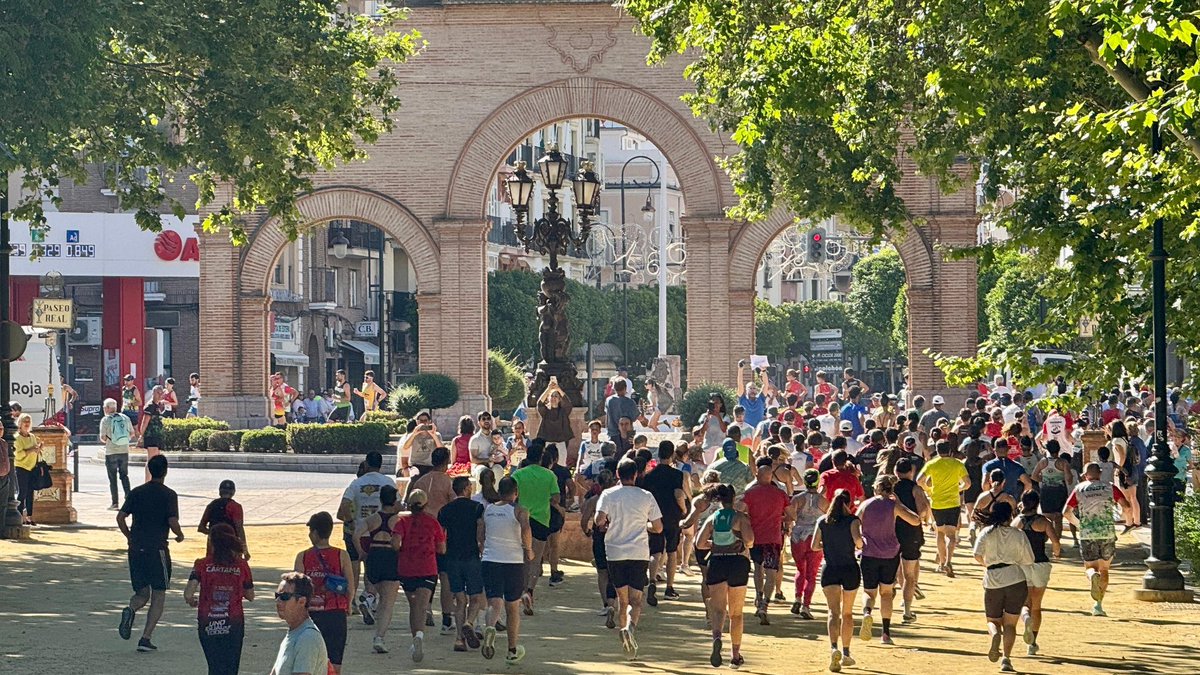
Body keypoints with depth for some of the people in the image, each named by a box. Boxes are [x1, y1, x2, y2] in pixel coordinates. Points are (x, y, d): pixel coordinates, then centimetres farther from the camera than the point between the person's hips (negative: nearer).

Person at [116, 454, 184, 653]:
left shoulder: (136, 492, 7)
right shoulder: (168, 495, -6)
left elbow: (120, 517, 3)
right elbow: (173, 523, -14)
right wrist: (179, 535, 7)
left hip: (136, 549, 4)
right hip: (157, 550, -4)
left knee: (142, 593, 16)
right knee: (158, 596, 6)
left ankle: (130, 610, -19)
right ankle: (146, 638, -3)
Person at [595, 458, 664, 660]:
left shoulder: (608, 494, -1)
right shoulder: (646, 497, 1)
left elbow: (599, 519, -15)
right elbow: (658, 527, 3)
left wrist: (606, 525, 7)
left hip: (615, 553, 1)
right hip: (639, 553, -1)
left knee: (622, 597, 15)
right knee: (635, 599, -2)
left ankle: (626, 632, 15)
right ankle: (631, 626, -30)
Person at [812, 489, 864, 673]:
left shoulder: (822, 521, 3)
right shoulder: (852, 520, -5)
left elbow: (814, 546, 2)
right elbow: (857, 539, -22)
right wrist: (860, 546, 0)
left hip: (830, 570, 1)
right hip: (850, 569, -1)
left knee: (834, 612, -6)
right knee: (847, 613, 16)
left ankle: (834, 648, -31)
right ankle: (846, 653, 23)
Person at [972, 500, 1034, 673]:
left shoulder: (986, 533, 2)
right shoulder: (1019, 534, 1)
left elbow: (977, 555, -9)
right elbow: (1029, 560, 2)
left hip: (992, 581, 0)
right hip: (1015, 580, 0)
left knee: (993, 621, 16)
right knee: (1010, 624, 5)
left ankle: (995, 634, -18)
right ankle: (1006, 658, -11)